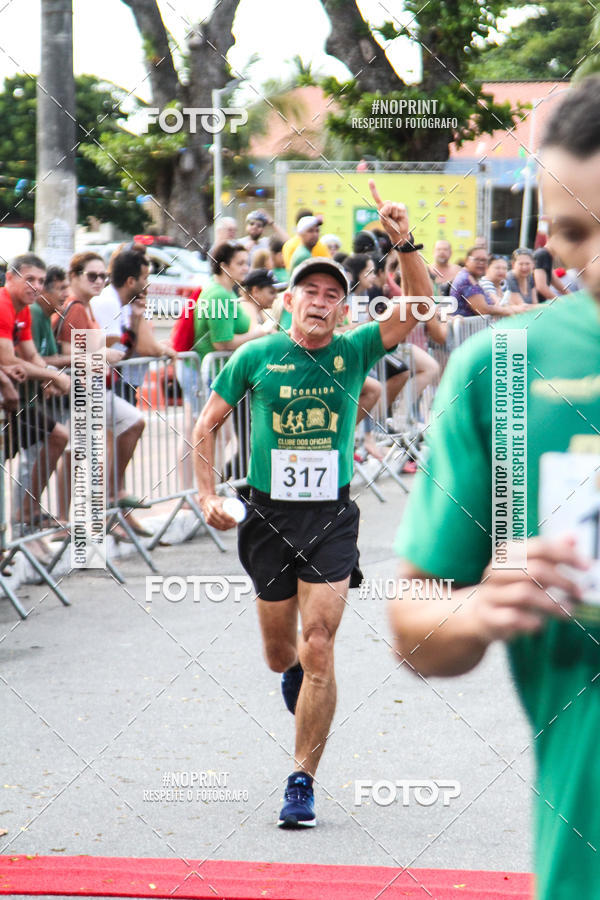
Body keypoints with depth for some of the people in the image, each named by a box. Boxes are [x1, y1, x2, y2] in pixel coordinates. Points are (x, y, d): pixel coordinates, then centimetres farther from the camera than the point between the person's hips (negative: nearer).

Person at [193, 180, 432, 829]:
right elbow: (207, 425, 9)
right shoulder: (256, 357, 0)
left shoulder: (354, 352, -1)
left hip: (332, 519, -1)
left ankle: (302, 782, -1)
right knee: (280, 655, 13)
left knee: (318, 652, -11)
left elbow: (417, 310, -13)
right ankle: (296, 679, 52)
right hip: (268, 517, 1)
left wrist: (405, 246, -27)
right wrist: (207, 493, -2)